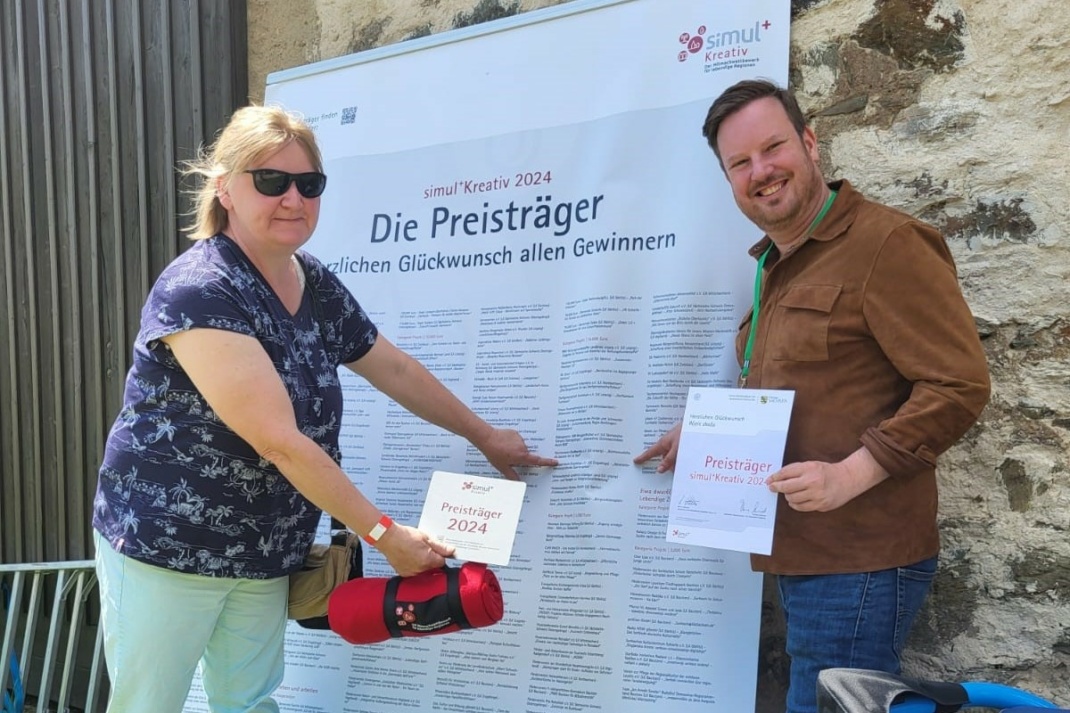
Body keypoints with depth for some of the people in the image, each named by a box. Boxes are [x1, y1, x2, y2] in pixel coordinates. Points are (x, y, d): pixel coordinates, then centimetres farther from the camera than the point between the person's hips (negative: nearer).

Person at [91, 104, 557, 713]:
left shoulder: (318, 286, 1)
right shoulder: (198, 292, -22)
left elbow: (395, 369, 15)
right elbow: (279, 441, -26)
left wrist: (486, 436, 20)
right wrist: (386, 535, -22)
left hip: (266, 556, 7)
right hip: (166, 546, -6)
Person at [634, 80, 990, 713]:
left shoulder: (886, 243, -11)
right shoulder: (777, 268, 17)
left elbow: (958, 385, -16)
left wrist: (850, 475, -23)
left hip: (860, 559, -9)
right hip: (800, 555, 9)